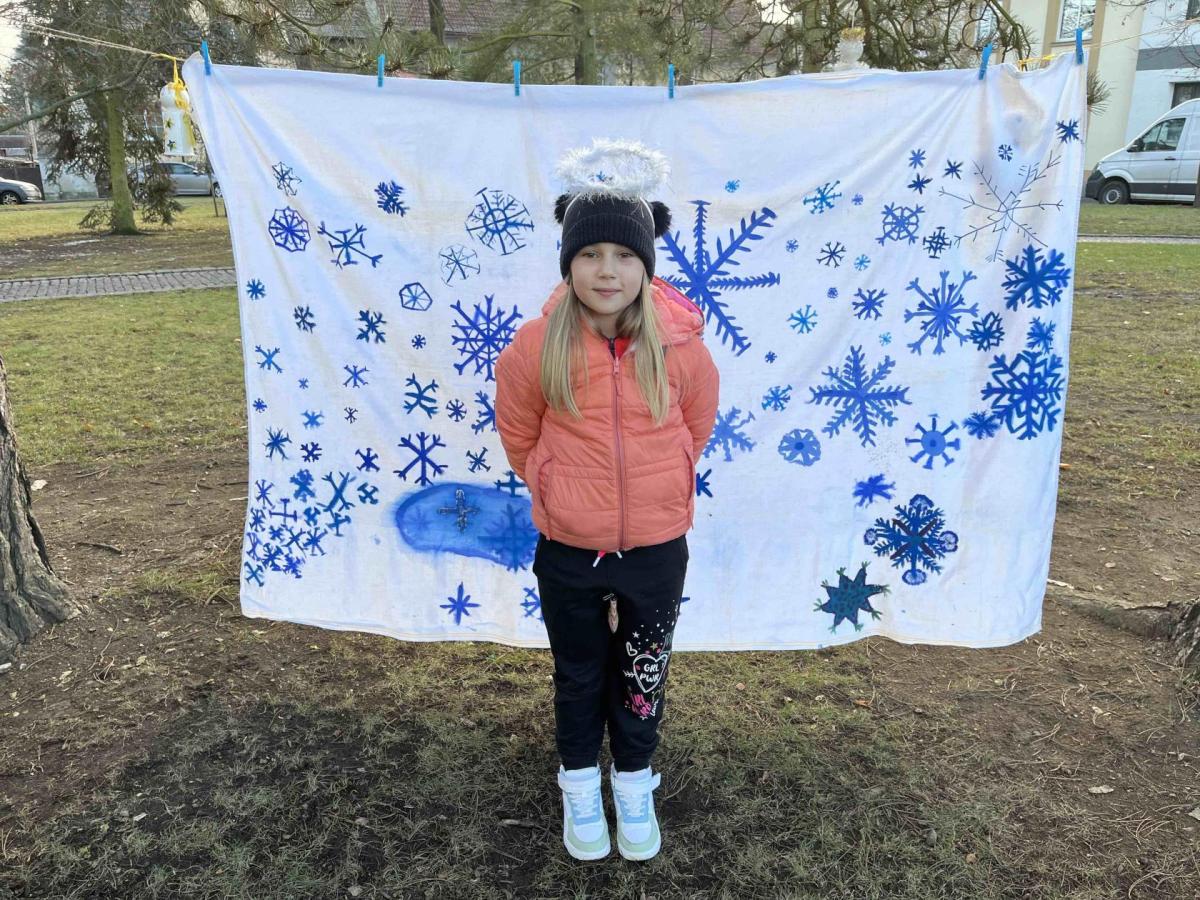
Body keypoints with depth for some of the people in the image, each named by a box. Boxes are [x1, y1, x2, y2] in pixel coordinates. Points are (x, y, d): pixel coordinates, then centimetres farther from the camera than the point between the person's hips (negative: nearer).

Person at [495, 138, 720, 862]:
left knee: (643, 678, 19)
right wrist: (563, 491, 9)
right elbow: (519, 437, 4)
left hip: (658, 549, 1)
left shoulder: (681, 344, -13)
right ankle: (580, 783, 44)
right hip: (569, 551, 0)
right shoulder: (537, 347, -15)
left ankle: (635, 782, 45)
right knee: (579, 677, 19)